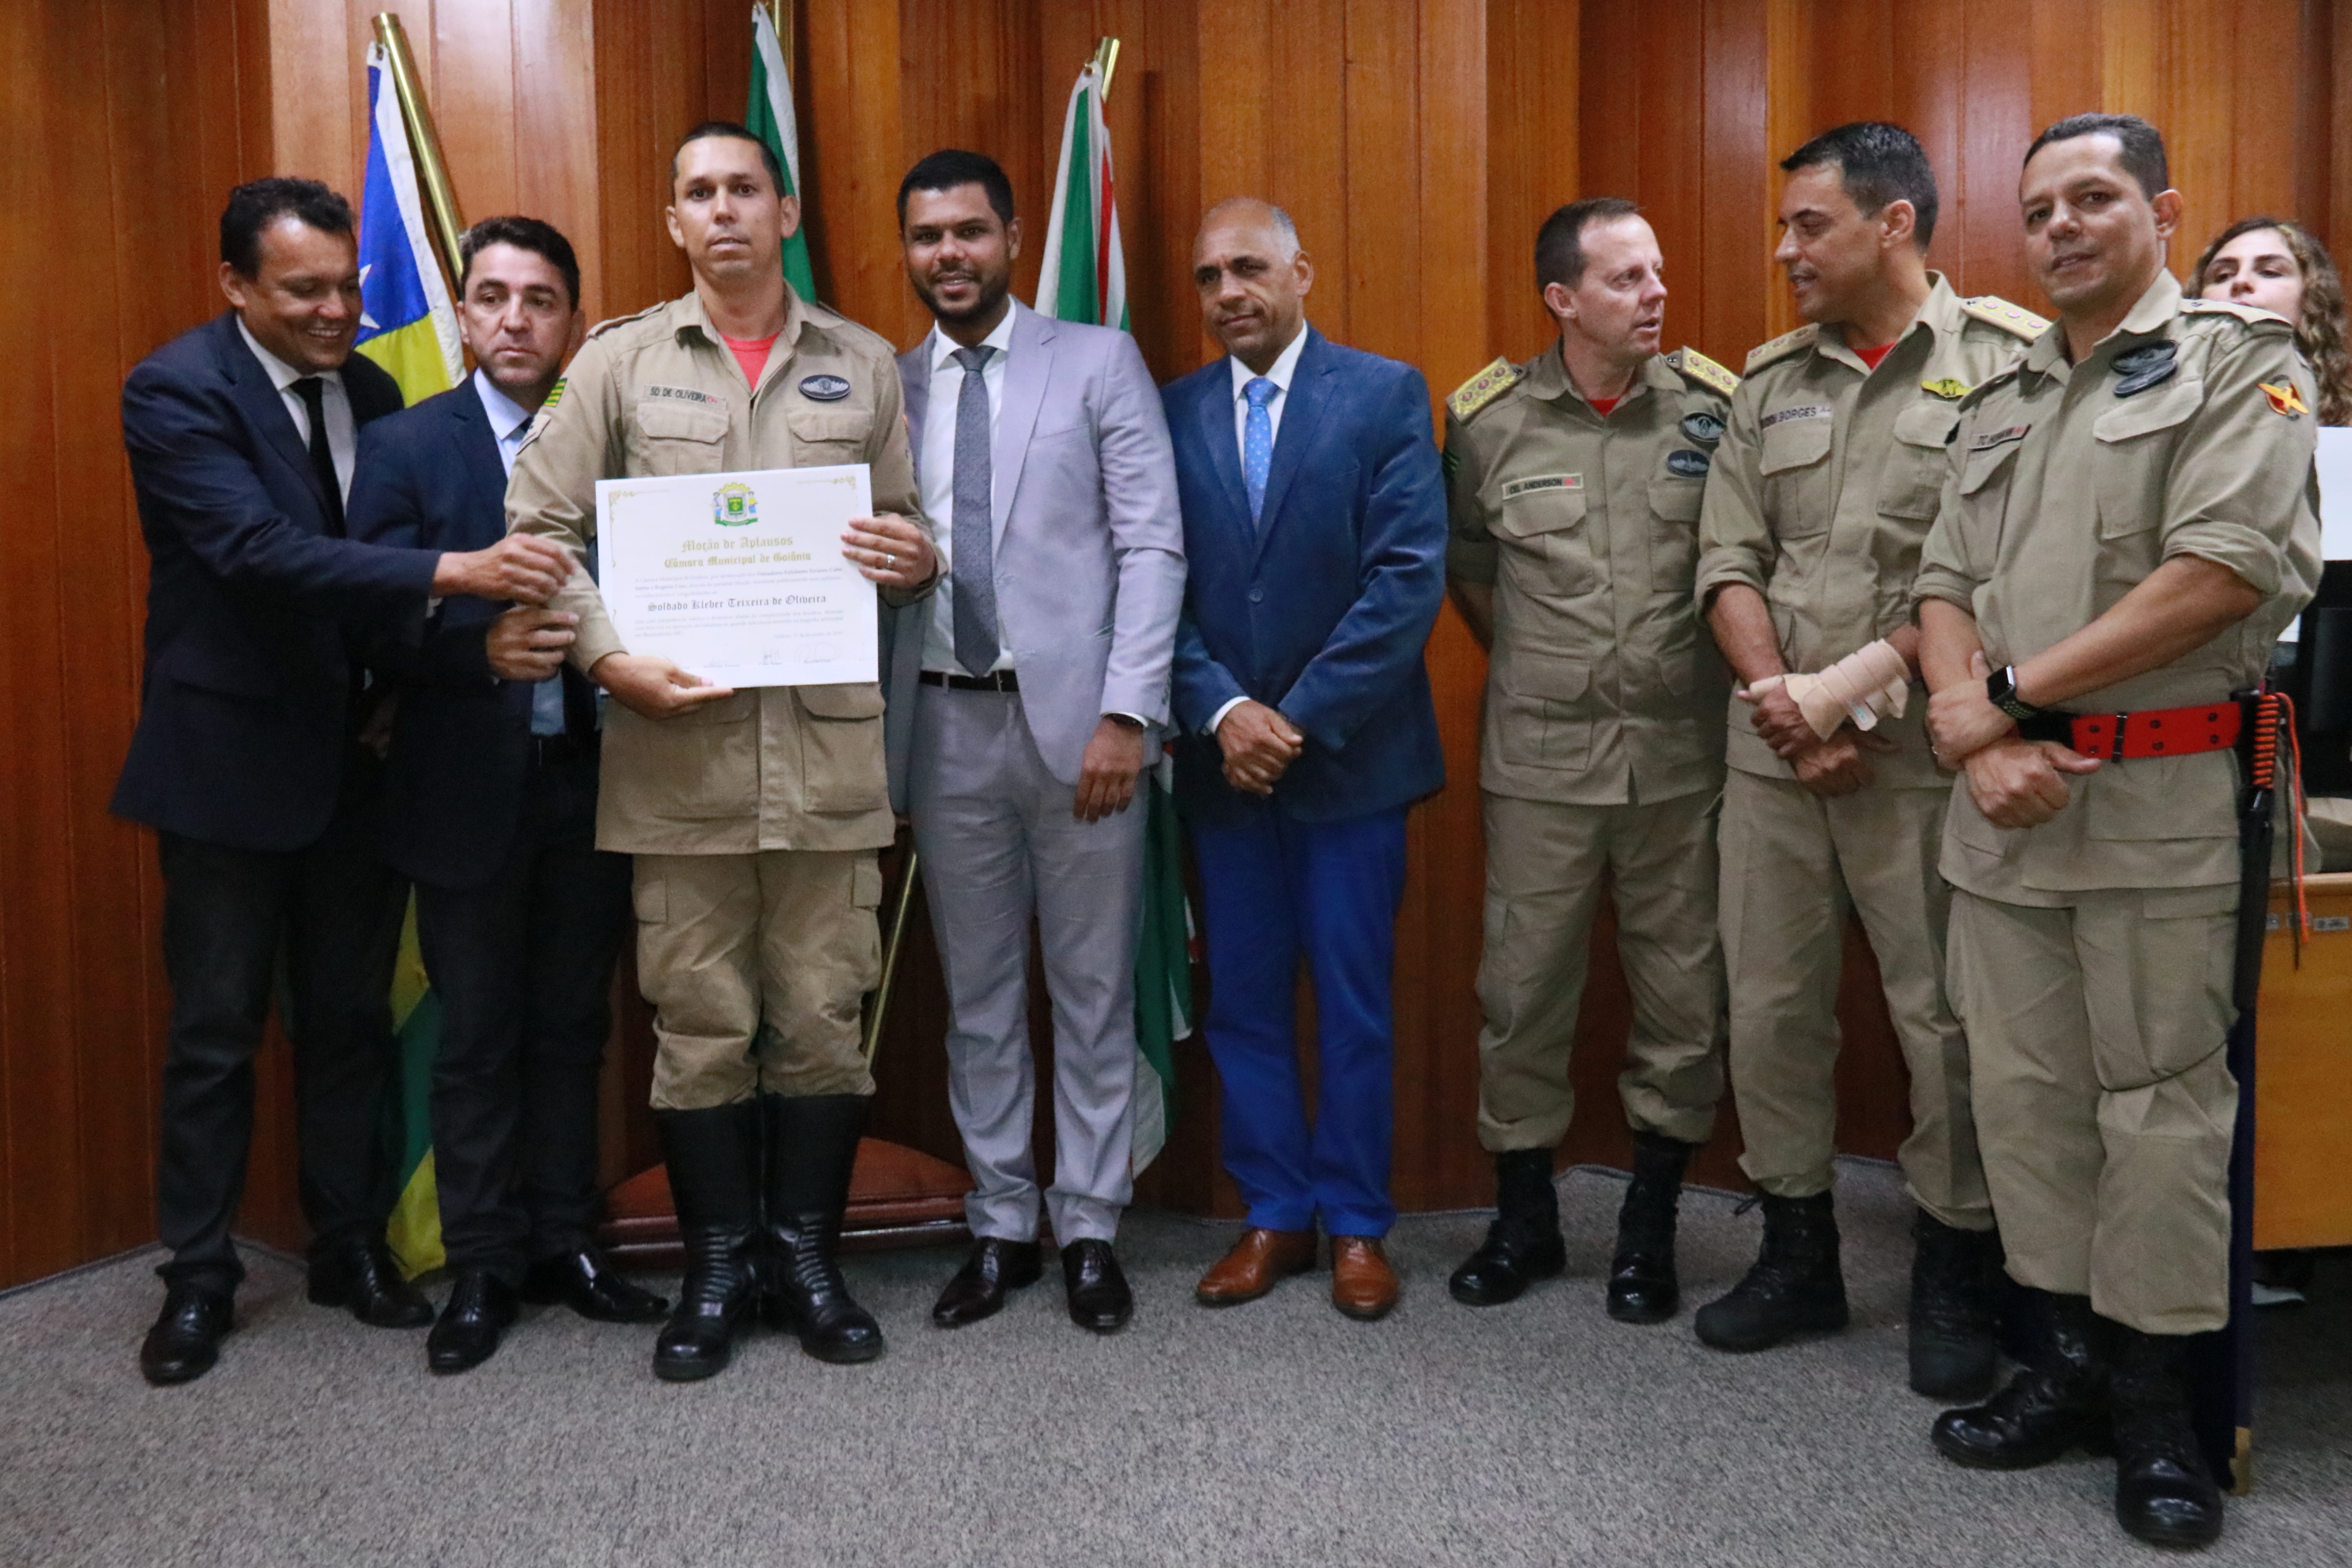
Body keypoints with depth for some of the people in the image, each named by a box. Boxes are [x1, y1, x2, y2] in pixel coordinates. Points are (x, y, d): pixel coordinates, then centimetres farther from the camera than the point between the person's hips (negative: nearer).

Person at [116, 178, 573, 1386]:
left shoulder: (371, 391, 6)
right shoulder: (177, 390, -13)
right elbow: (265, 552, -27)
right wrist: (454, 572, -37)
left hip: (355, 757, 5)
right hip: (229, 761, -5)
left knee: (351, 1019, 13)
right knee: (215, 1034, 6)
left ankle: (351, 1246, 28)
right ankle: (197, 1277, 21)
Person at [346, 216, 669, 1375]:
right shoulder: (406, 445, -1)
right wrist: (482, 646, -27)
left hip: (587, 780, 2)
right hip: (467, 788, -2)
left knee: (571, 1025, 12)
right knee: (476, 1037, 8)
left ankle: (564, 1243, 26)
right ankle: (483, 1267, 21)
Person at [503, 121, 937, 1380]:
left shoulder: (862, 365, 12)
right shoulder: (622, 359, 8)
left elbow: (906, 524, 18)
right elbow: (539, 525, 5)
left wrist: (914, 560, -6)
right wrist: (609, 658, -8)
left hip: (828, 745, 1)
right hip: (677, 746, -1)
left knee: (821, 1019, 6)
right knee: (699, 1025, 5)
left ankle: (805, 1255, 22)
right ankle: (716, 1266, 21)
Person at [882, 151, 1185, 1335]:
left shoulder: (1099, 363, 2)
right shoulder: (885, 388, 11)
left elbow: (1152, 548, -4)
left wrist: (1126, 713, -13)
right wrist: (879, 739, 2)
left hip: (1074, 718, -3)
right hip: (946, 726, 3)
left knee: (1092, 992, 6)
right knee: (976, 998, 11)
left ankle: (1088, 1229, 19)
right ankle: (998, 1226, 24)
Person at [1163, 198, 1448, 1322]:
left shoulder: (1385, 394, -2)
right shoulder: (1174, 413, 6)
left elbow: (1410, 577, -10)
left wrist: (1300, 719, -14)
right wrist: (1222, 711, -12)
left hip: (1348, 753, -3)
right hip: (1221, 756, 3)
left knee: (1353, 1002, 6)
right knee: (1242, 999, 9)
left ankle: (1356, 1221, 20)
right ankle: (1274, 1215, 23)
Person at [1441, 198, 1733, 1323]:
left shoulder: (1715, 405, -1)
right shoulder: (1488, 417, 1)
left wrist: (1728, 676, 6)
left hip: (1682, 754, 0)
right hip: (1539, 758, 0)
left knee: (1685, 999, 7)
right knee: (1522, 990, 6)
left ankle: (1648, 1230, 24)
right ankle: (1525, 1219, 25)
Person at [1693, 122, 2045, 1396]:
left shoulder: (2006, 363, -4)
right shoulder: (1770, 383, 12)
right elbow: (1729, 560, 7)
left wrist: (1851, 684, -15)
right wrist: (1781, 699, -7)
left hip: (1921, 753, -5)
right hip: (1772, 752, 5)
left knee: (1945, 1017, 2)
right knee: (1769, 1004, 10)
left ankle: (1955, 1277, 21)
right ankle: (1797, 1256, 26)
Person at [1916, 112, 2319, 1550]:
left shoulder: (2240, 362, -1)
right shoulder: (2002, 405, 18)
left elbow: (2223, 570, -15)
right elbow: (1946, 588, 11)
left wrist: (2015, 694, -12)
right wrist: (1978, 735, -8)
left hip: (2161, 800, -6)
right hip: (2005, 805, 6)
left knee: (2160, 1098, 2)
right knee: (2027, 1091, 10)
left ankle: (2155, 1402, 15)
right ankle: (2074, 1360, 23)